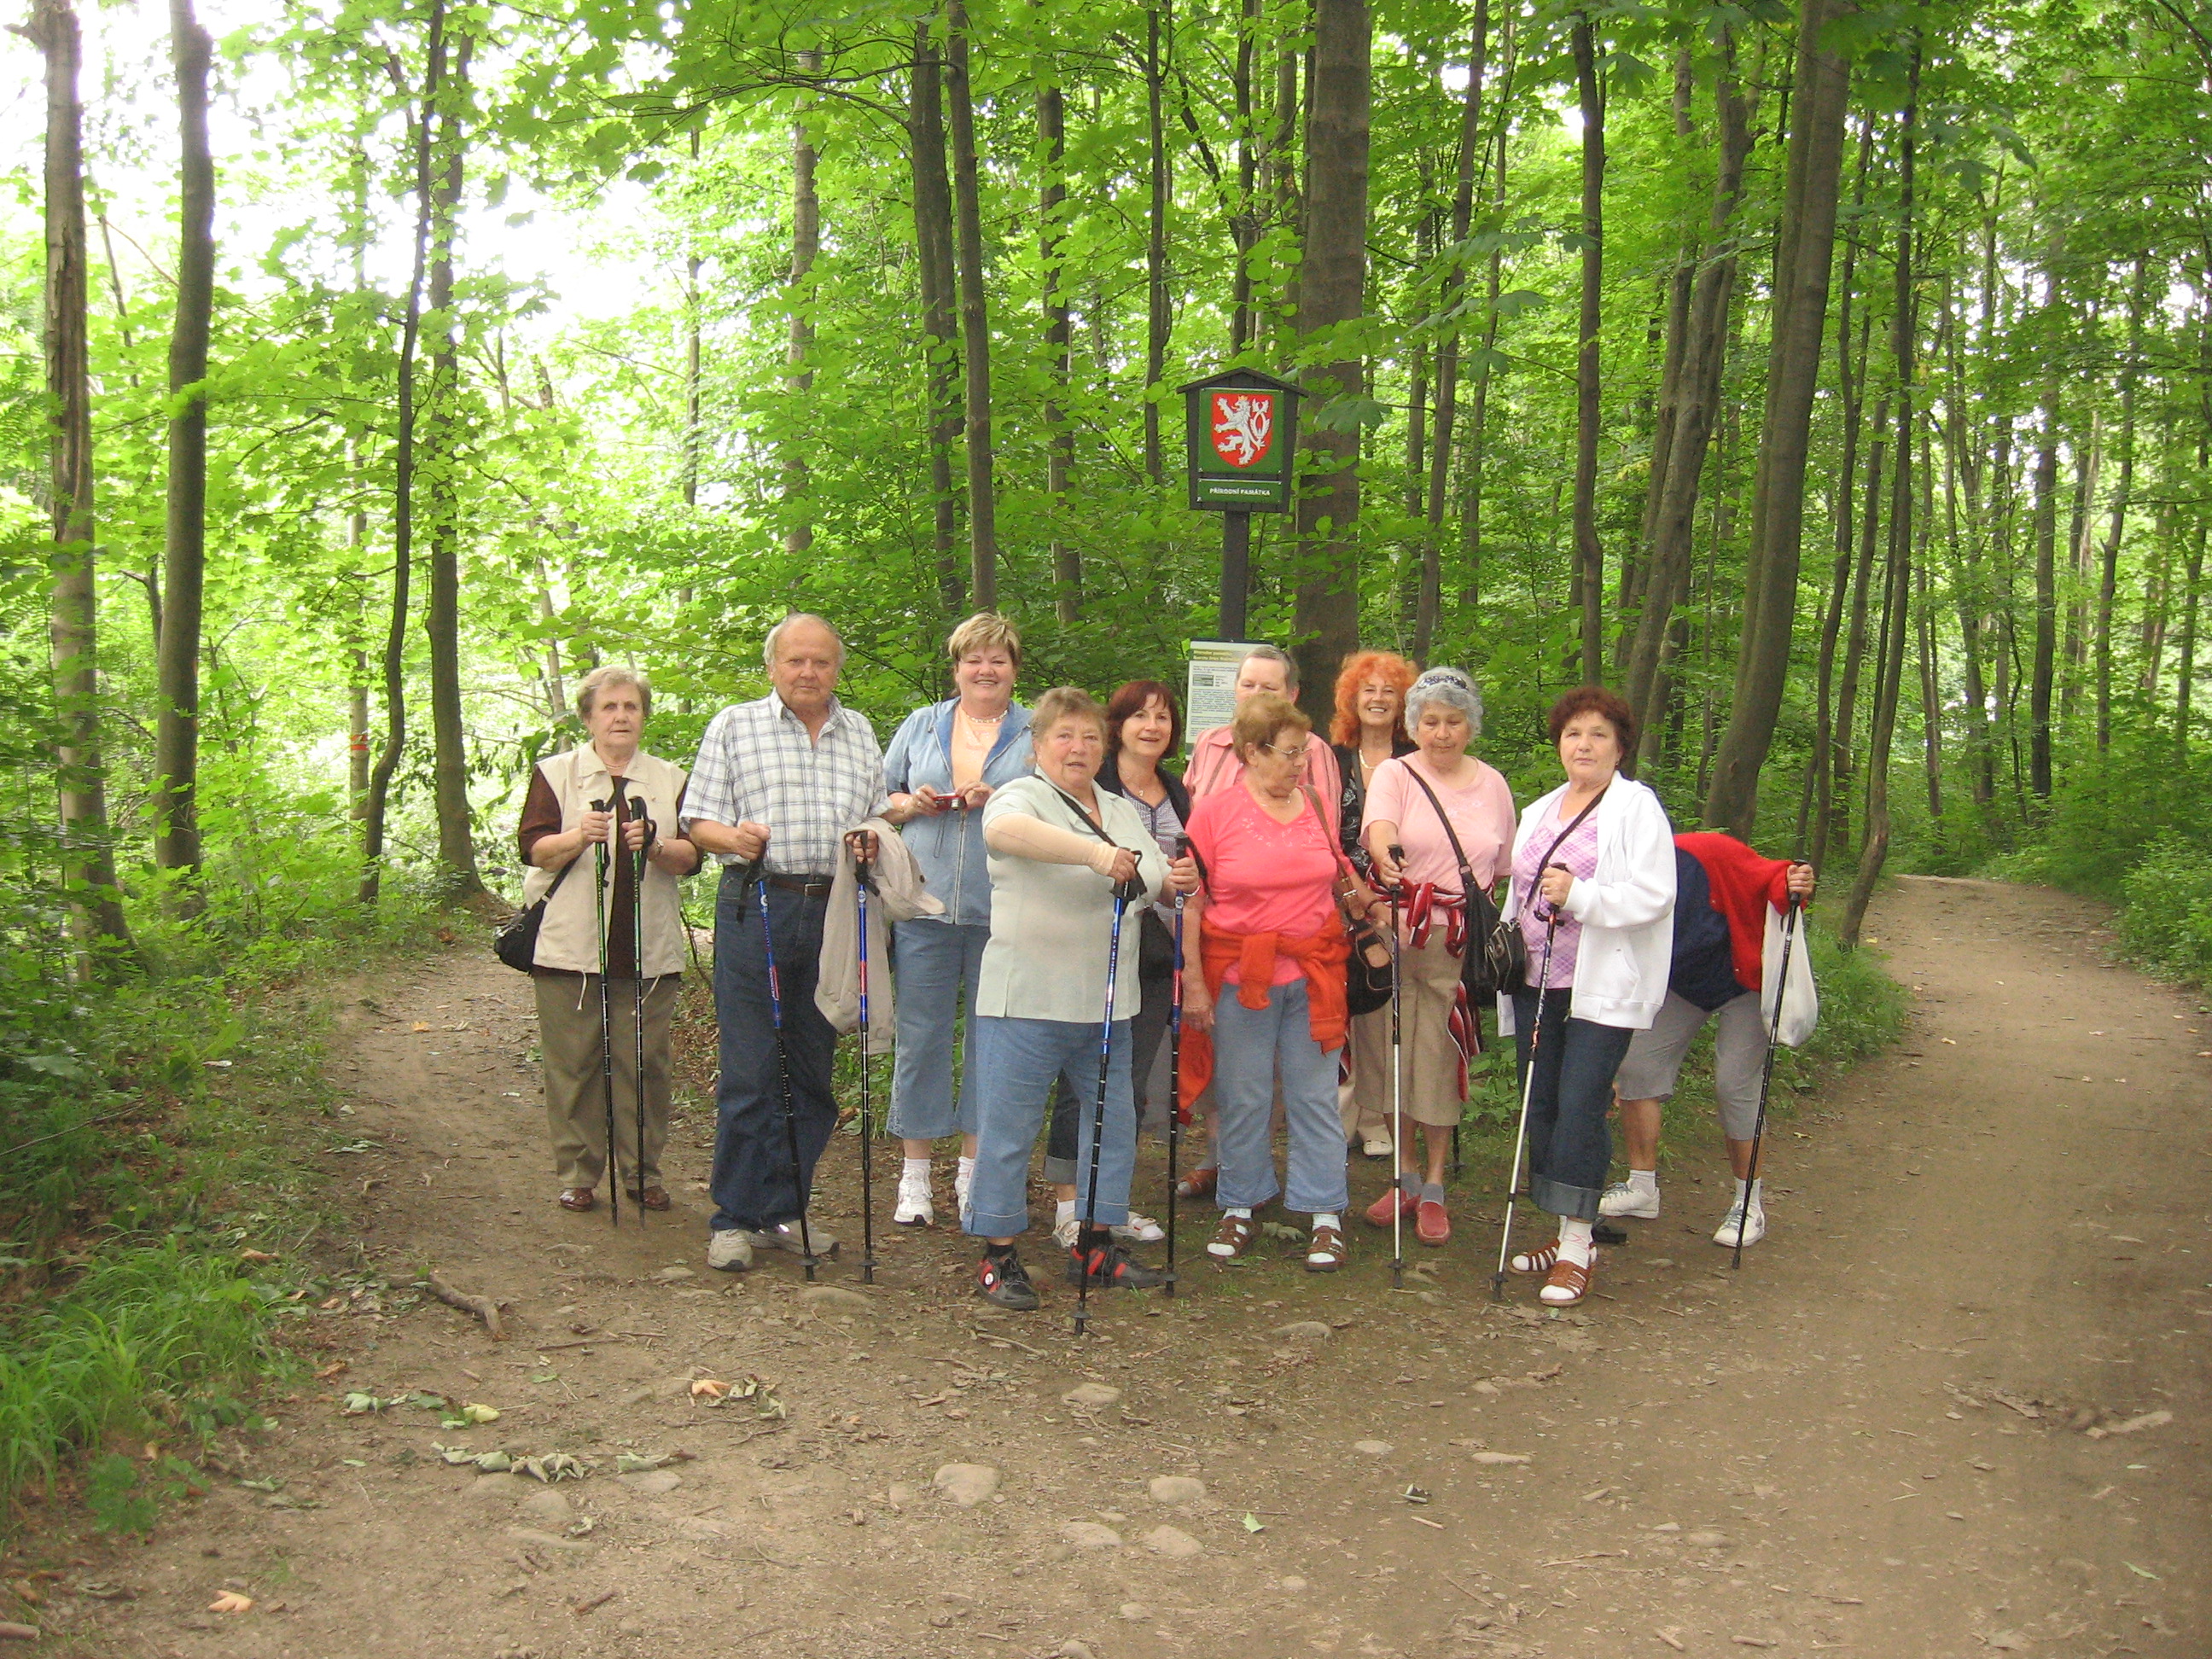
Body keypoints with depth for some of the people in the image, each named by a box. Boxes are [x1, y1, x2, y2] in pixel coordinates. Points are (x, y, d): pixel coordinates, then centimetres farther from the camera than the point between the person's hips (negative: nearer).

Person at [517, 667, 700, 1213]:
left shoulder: (671, 779, 13)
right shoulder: (555, 773, 9)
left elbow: (690, 857, 5)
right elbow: (533, 848, -1)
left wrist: (654, 845, -16)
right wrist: (580, 836, -20)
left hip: (649, 951, 1)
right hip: (570, 948, -1)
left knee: (644, 1064, 2)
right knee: (574, 1064, 0)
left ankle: (645, 1171, 12)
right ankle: (577, 1174, 9)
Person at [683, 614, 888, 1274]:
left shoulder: (859, 733, 18)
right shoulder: (734, 726, 8)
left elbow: (881, 813, 21)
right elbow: (698, 820, 4)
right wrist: (733, 837, -17)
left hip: (833, 914, 4)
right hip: (756, 905, -3)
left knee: (812, 1070, 8)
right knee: (748, 1071, -4)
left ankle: (784, 1211, 19)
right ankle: (735, 1219, 6)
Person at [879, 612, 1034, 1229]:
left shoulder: (1039, 734, 7)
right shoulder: (920, 726, 14)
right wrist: (911, 803, -5)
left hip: (1003, 915, -1)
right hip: (924, 907, 1)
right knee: (921, 1037, 2)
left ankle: (975, 1166, 19)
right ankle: (915, 1172, 12)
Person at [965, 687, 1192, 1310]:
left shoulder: (1123, 811, 17)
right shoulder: (1022, 797, -5)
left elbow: (1149, 882, 22)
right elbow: (1004, 830, -30)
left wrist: (1174, 882, -3)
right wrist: (1095, 853, -40)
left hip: (1105, 1002, 7)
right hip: (1027, 1000, -7)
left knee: (1113, 1119, 11)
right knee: (1009, 1125, -3)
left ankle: (1095, 1246, 24)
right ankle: (998, 1257, 8)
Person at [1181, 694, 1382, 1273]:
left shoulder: (1315, 804, 7)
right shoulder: (1214, 812, -4)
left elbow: (1335, 875, 23)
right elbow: (1190, 904, -5)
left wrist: (1357, 894, 2)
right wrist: (1193, 982, -9)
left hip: (1313, 974, 3)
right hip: (1240, 978, -2)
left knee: (1315, 1096, 5)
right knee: (1243, 1099, 6)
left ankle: (1326, 1217, 13)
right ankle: (1240, 1209, 21)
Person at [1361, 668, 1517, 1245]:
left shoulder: (1492, 784, 9)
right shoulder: (1394, 774, 0)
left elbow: (1503, 869, 15)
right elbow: (1378, 828, -22)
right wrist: (1385, 856, -43)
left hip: (1459, 943, 1)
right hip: (1395, 933, -1)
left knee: (1441, 1062, 3)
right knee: (1392, 1054, 5)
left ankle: (1434, 1188, 17)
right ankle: (1405, 1177, 23)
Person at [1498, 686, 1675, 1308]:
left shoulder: (1636, 807, -2)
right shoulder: (1537, 813, 19)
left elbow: (1654, 896, -12)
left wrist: (1580, 895, -21)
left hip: (1602, 988, -7)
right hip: (1537, 983, 7)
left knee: (1579, 1108, -12)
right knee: (1540, 1107, 6)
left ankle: (1578, 1246, -5)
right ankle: (1565, 1234, 18)